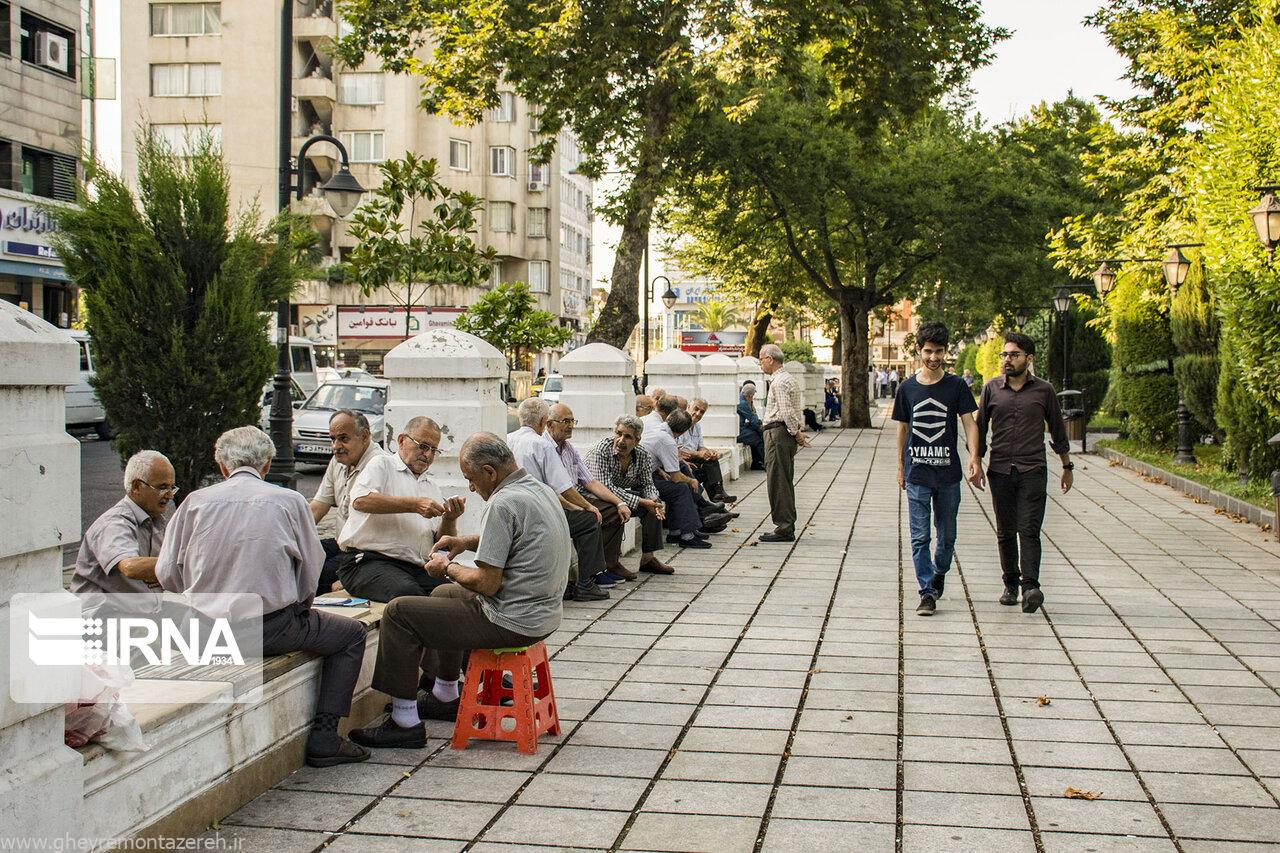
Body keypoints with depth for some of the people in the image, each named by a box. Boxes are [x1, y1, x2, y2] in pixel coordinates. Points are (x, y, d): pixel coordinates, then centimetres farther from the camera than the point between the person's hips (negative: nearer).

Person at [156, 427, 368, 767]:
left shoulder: (195, 501, 4)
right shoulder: (289, 500, 0)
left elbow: (167, 574, 4)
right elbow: (312, 569, 4)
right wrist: (298, 609, 22)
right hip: (272, 629, -3)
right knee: (352, 634, 16)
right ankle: (324, 738, 6)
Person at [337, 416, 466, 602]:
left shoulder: (432, 487, 25)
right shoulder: (382, 465, 8)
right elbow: (361, 501, -15)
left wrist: (450, 519, -3)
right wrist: (414, 505, -18)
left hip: (417, 569, 6)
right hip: (369, 560, -5)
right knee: (408, 592, -36)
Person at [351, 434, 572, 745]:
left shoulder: (503, 503, -22)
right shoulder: (541, 489, 8)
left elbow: (486, 584, -22)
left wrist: (448, 567, -4)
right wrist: (466, 542, 15)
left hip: (512, 622, -10)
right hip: (544, 612, 10)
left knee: (399, 612, -4)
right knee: (443, 594, 32)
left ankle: (404, 722, 1)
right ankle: (445, 696, 41)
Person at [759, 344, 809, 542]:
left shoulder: (778, 382, -14)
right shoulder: (790, 379, 19)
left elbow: (787, 411, -20)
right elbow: (799, 408, 18)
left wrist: (796, 433, -13)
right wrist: (799, 431, 12)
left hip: (777, 433, -11)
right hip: (788, 434, 11)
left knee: (777, 481, -8)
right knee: (785, 481, 14)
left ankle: (783, 528, -8)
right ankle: (788, 526, 19)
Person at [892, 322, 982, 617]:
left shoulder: (956, 385, 0)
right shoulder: (907, 388, 4)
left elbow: (969, 423, -4)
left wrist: (974, 457, -18)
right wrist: (901, 466, 14)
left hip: (948, 473, 0)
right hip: (917, 474, 0)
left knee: (947, 534, 10)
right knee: (920, 536, -3)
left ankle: (939, 572, 36)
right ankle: (928, 592, 1)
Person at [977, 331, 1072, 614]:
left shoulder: (1043, 390, 4)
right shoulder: (992, 389, 7)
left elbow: (1057, 430, 13)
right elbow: (980, 428, 13)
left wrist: (1067, 466, 17)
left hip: (1033, 471, -2)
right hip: (1000, 470, 2)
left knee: (1029, 529, -12)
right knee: (1005, 532, 7)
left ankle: (1030, 586, -16)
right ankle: (1010, 584, 19)